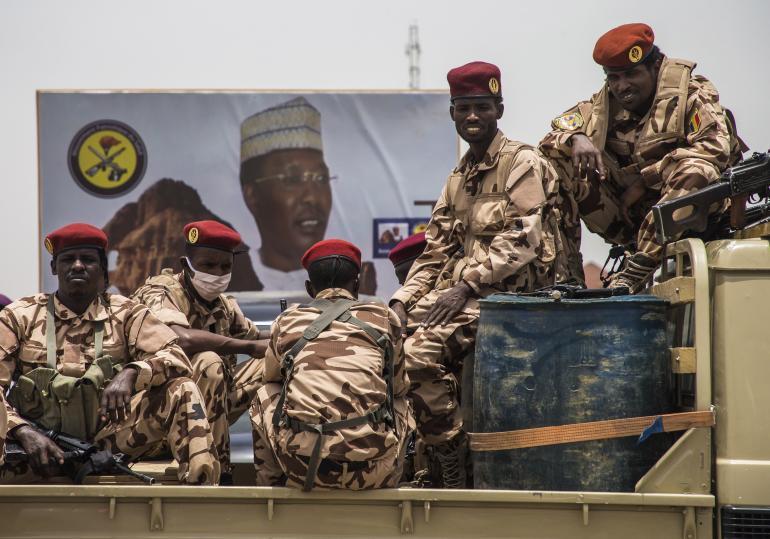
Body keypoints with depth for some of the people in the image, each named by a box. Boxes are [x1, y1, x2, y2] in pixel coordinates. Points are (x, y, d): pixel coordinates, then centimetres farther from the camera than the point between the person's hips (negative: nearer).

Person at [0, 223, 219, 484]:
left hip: (106, 437, 2)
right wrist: (25, 432, -24)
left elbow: (177, 359, -5)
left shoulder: (125, 314, 8)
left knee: (182, 391, -16)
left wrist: (130, 373, -26)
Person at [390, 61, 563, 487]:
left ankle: (453, 474, -18)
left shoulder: (522, 164, -4)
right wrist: (402, 301, 0)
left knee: (421, 351, -28)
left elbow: (521, 241, -16)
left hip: (510, 293, -8)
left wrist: (466, 285, -21)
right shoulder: (458, 179, 20)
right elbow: (435, 254, 16)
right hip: (464, 291, 8)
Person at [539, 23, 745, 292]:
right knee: (557, 158, -9)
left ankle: (636, 272, -38)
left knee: (696, 169, -37)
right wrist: (575, 139, -23)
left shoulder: (693, 94, -4)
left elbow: (716, 146, -20)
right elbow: (551, 137, 3)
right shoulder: (602, 106, 8)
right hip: (626, 221, 4)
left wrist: (646, 179, -19)